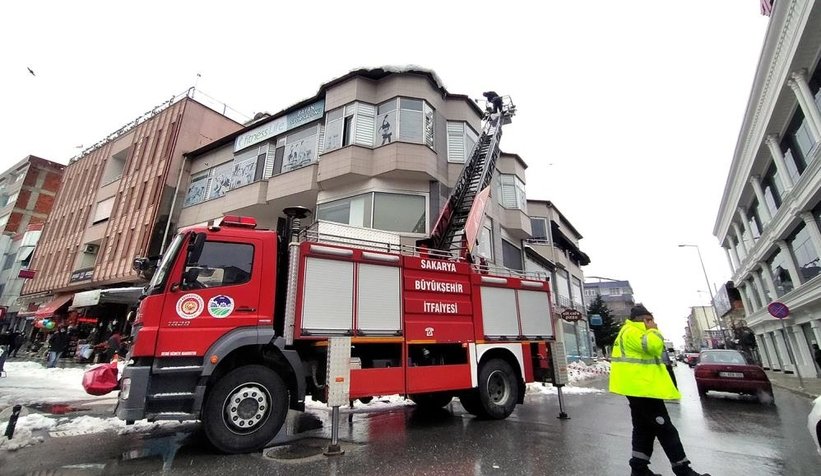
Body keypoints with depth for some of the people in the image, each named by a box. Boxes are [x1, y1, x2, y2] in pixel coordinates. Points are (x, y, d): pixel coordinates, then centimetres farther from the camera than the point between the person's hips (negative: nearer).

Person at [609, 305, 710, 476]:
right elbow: (654, 345, -27)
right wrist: (653, 330, -13)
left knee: (644, 429, 14)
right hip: (642, 388, -11)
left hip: (638, 388, 11)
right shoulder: (631, 331, -14)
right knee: (665, 430, -4)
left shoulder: (633, 332, 22)